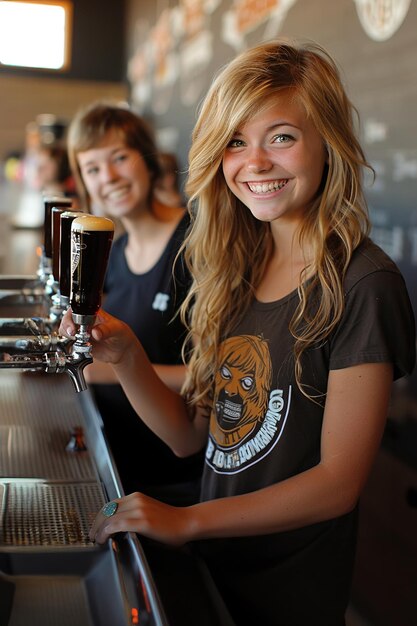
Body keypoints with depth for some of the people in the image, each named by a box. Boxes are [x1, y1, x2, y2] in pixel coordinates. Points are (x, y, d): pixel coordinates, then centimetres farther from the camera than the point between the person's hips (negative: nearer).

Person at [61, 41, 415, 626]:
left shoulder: (362, 285, -20)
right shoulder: (232, 269, -1)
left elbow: (339, 480, -19)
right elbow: (190, 435, 0)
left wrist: (188, 521, -22)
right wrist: (125, 354, -16)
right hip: (211, 562, 6)